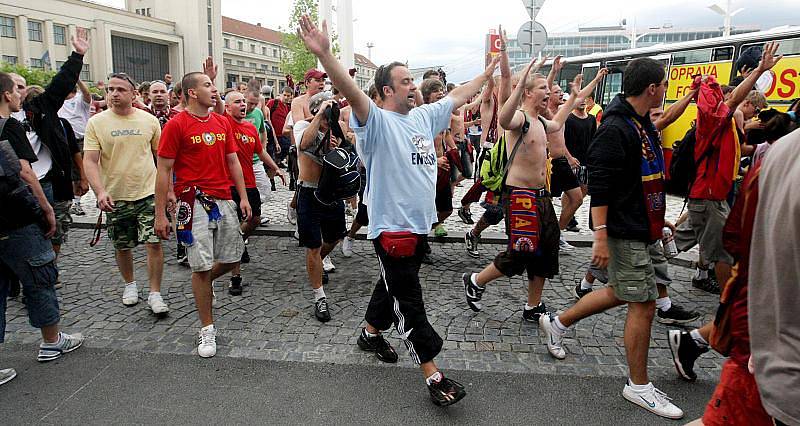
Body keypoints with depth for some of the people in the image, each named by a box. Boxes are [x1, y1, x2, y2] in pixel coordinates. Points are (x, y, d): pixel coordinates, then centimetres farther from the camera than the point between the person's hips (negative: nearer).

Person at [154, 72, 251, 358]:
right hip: (194, 202, -6)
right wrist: (160, 214, -9)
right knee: (202, 265, -2)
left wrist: (243, 198, 9)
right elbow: (164, 170, -7)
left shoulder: (223, 122, 11)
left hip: (223, 200, 6)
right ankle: (207, 329, 12)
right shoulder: (176, 125, -7)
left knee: (233, 257, 11)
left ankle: (201, 284, 42)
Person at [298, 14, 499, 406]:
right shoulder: (377, 121, -12)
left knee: (394, 286, 23)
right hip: (392, 227, -8)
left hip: (420, 226, 8)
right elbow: (351, 91, -30)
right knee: (408, 303, 0)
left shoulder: (424, 116, 11)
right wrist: (324, 53, -45)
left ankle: (370, 333, 45)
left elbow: (458, 96, 23)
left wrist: (488, 72, 30)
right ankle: (433, 377, 7)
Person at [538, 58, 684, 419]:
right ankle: (638, 386, 14)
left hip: (640, 228, 10)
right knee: (643, 303, -1)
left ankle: (557, 323, 34)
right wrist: (601, 237, -25)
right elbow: (599, 186, -23)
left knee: (622, 292, 20)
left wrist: (659, 221, 24)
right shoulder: (616, 129, -19)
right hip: (624, 232, -10)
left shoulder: (642, 124, 12)